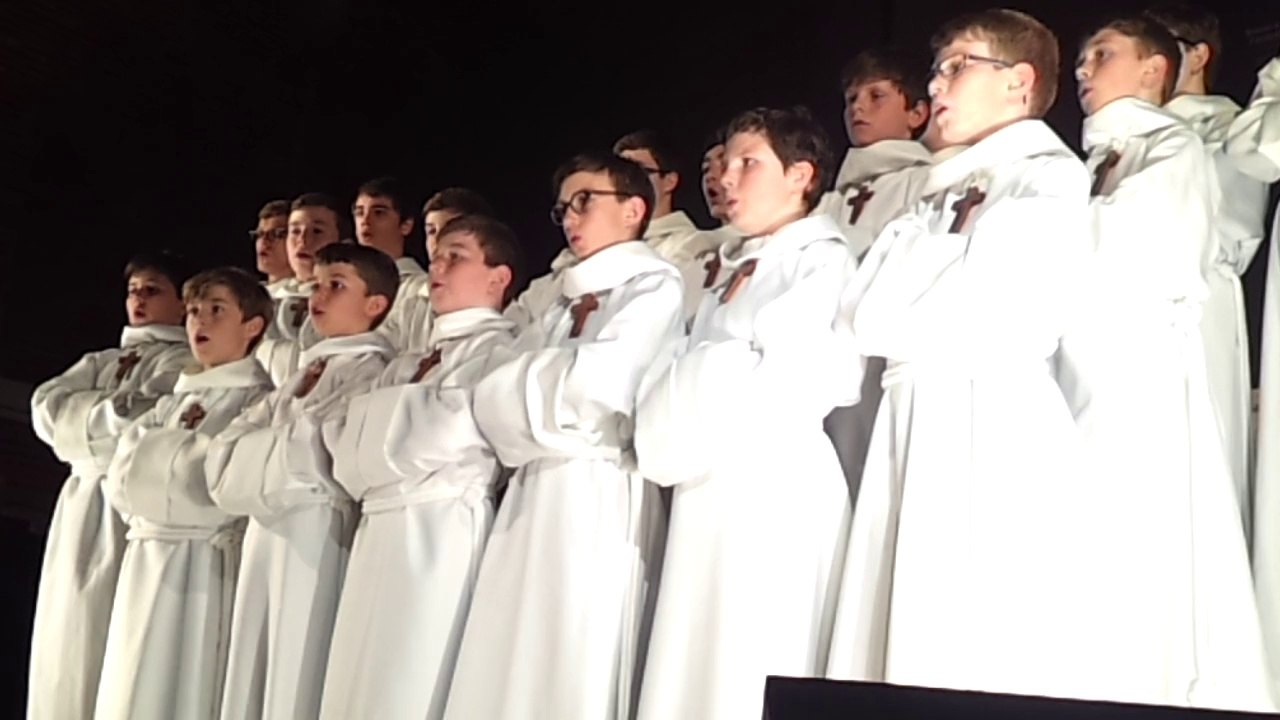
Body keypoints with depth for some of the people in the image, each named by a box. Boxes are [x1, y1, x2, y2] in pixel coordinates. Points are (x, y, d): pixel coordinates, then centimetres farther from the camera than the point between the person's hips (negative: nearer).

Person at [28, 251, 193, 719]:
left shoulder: (187, 362, 4)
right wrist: (112, 409, -3)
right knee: (66, 640, 2)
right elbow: (47, 406, 7)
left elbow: (141, 423, -12)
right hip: (82, 506, 7)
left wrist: (92, 415, 2)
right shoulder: (100, 361, 24)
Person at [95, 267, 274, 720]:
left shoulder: (258, 400, -3)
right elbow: (121, 480, 9)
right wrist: (185, 450, -3)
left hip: (206, 566, -7)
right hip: (145, 565, 7)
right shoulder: (171, 403, 19)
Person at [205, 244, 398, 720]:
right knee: (254, 672, 10)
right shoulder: (305, 371, 21)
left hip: (316, 534, -8)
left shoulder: (370, 369, -4)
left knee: (297, 678, -7)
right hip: (269, 533, 8)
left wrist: (263, 451, 0)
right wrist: (282, 448, -3)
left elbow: (313, 448, -16)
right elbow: (227, 448, 14)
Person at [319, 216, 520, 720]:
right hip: (381, 534, 7)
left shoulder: (500, 350, -1)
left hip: (441, 532, -7)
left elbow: (451, 432, -16)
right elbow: (349, 457, 15)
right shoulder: (406, 365, 22)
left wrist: (374, 418, 2)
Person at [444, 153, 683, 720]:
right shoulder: (562, 304, 23)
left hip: (597, 498, -7)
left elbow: (597, 385, -15)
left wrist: (530, 378, 3)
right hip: (534, 496, 7)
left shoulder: (654, 286, 0)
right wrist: (559, 371, -4)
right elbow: (492, 398, 13)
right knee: (511, 672, 4)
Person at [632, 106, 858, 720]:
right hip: (708, 497, 7)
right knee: (698, 669, 6)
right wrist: (668, 423, -1)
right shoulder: (730, 275, 22)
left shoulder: (823, 262, -2)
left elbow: (805, 378, -15)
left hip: (776, 494, -7)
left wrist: (709, 378, -4)